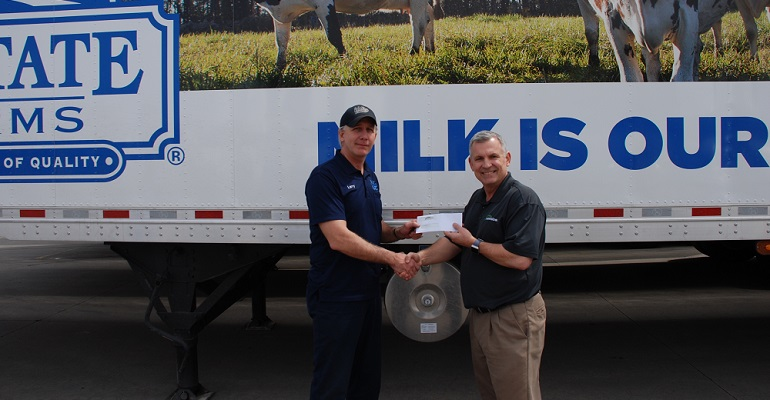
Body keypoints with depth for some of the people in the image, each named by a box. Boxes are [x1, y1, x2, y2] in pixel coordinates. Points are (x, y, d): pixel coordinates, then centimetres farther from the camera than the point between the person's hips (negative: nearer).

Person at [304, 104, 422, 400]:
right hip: (336, 296, -8)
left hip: (368, 292, 8)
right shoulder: (325, 177, -14)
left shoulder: (370, 178, 13)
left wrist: (398, 233, 3)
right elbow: (339, 239, -23)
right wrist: (392, 258, -21)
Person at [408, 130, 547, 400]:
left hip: (514, 317, -9)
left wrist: (474, 243, -15)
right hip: (480, 314, 9)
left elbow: (520, 259, -26)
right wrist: (423, 256, -1)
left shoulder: (523, 200, -16)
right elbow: (455, 241, 18)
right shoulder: (477, 198, 13)